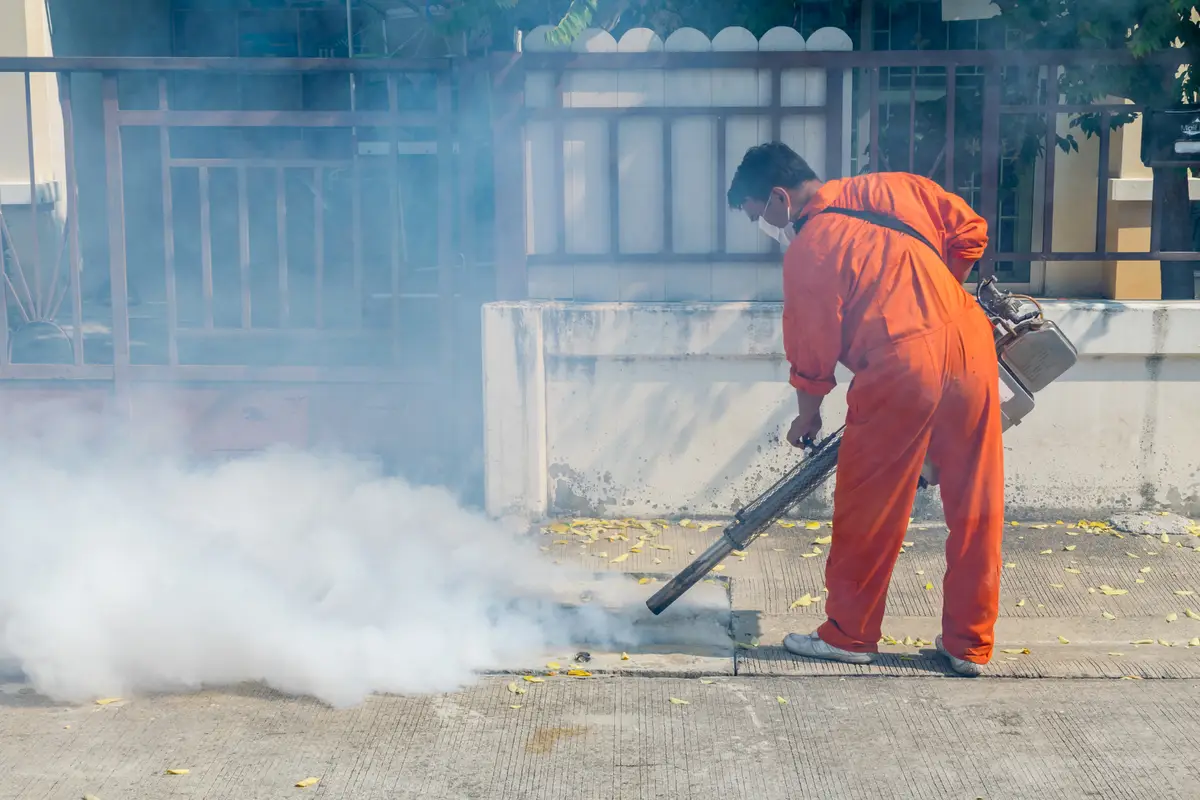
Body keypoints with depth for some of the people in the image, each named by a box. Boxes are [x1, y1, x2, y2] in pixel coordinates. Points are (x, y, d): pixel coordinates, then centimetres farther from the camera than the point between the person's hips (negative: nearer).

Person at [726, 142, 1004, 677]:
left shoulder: (807, 253, -2)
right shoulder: (891, 186, 13)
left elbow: (813, 352, 3)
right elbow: (969, 233, 15)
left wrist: (807, 416, 20)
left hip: (901, 365, -6)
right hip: (970, 342, 6)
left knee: (868, 511, 10)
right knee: (976, 507, 12)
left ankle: (850, 634, 23)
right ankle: (970, 644, 22)